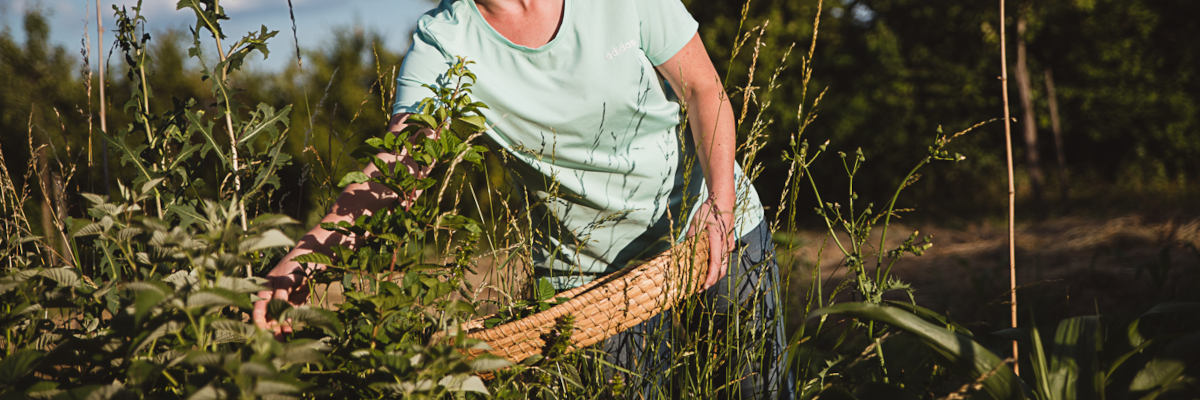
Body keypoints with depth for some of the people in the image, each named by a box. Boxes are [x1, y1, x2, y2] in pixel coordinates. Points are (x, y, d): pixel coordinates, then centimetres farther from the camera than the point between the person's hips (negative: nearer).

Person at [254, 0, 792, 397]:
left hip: (716, 233, 1)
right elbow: (394, 171, -28)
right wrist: (302, 258, -44)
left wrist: (721, 198, -22)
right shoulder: (441, 45, -17)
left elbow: (702, 89, -7)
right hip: (588, 271, -1)